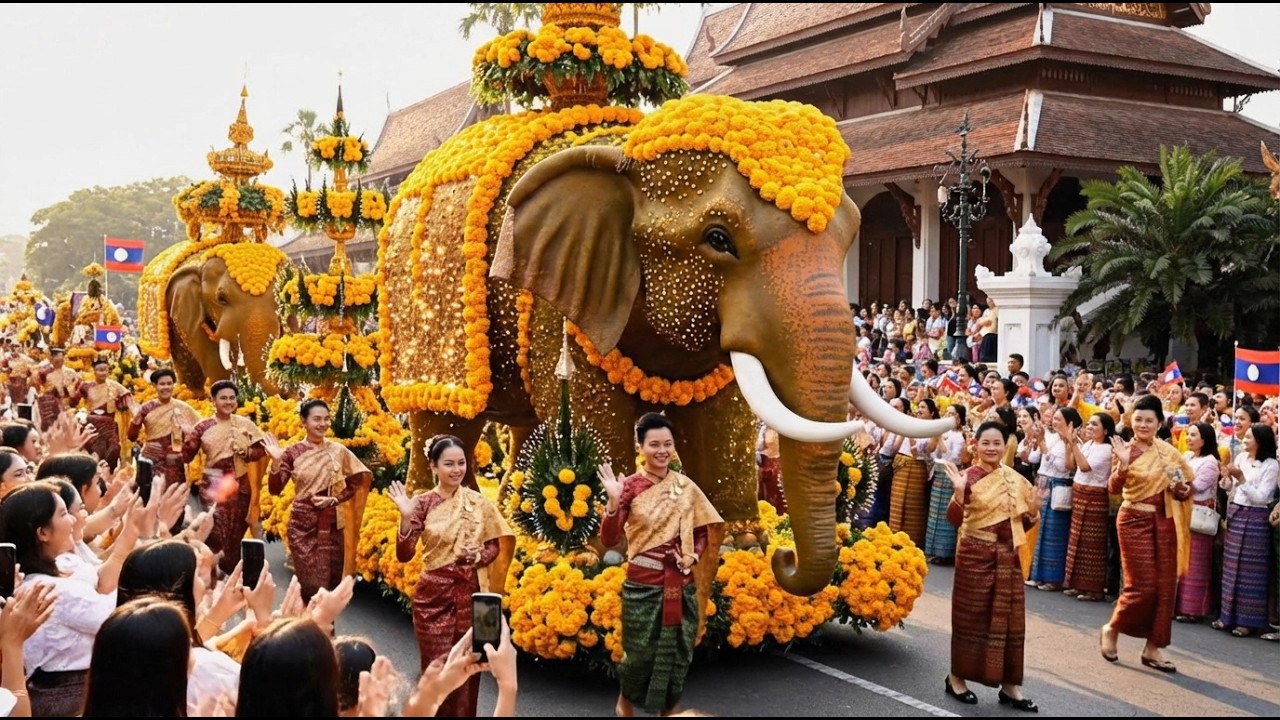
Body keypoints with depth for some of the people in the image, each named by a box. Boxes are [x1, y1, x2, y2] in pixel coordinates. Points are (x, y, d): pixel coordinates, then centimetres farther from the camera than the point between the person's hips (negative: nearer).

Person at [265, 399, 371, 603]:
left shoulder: (338, 450, 1)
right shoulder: (293, 453, -4)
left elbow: (354, 483, 8)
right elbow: (275, 489, -10)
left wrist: (334, 499, -8)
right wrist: (276, 461, -24)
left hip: (332, 524, 2)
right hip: (303, 524, -2)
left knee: (332, 582, 7)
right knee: (311, 584, -4)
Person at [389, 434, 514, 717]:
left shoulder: (478, 502, 0)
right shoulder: (423, 503, -5)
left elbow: (495, 546, 8)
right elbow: (404, 555, -10)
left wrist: (479, 555, -13)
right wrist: (406, 517, -23)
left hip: (470, 595, 2)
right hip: (434, 595, -2)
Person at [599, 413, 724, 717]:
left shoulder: (686, 486, 3)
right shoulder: (630, 486, -8)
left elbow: (702, 532, 12)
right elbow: (609, 539, -14)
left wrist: (693, 556, -7)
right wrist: (614, 501, -27)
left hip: (681, 584, 3)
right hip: (643, 584, -3)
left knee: (678, 654, 10)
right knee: (640, 654, 5)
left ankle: (668, 709, 30)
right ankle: (625, 702, 35)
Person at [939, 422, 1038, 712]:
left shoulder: (1016, 480, 6)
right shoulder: (969, 477, -9)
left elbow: (1022, 523, 13)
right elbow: (953, 520, -17)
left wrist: (1033, 511, -6)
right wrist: (959, 491, -31)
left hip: (1008, 556, 5)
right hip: (976, 554, -5)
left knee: (1009, 618, 8)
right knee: (972, 616, 3)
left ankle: (1010, 684, 16)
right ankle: (957, 676, 18)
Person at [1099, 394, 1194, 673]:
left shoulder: (1168, 451, 5)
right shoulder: (1124, 450, -8)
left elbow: (1185, 491, 12)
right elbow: (1113, 488, -21)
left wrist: (1182, 489, -9)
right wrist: (1123, 464, -35)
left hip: (1165, 522, 5)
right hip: (1135, 521, -5)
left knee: (1165, 586, 4)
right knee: (1143, 586, -7)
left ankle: (1153, 648, 14)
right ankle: (1111, 629, 16)